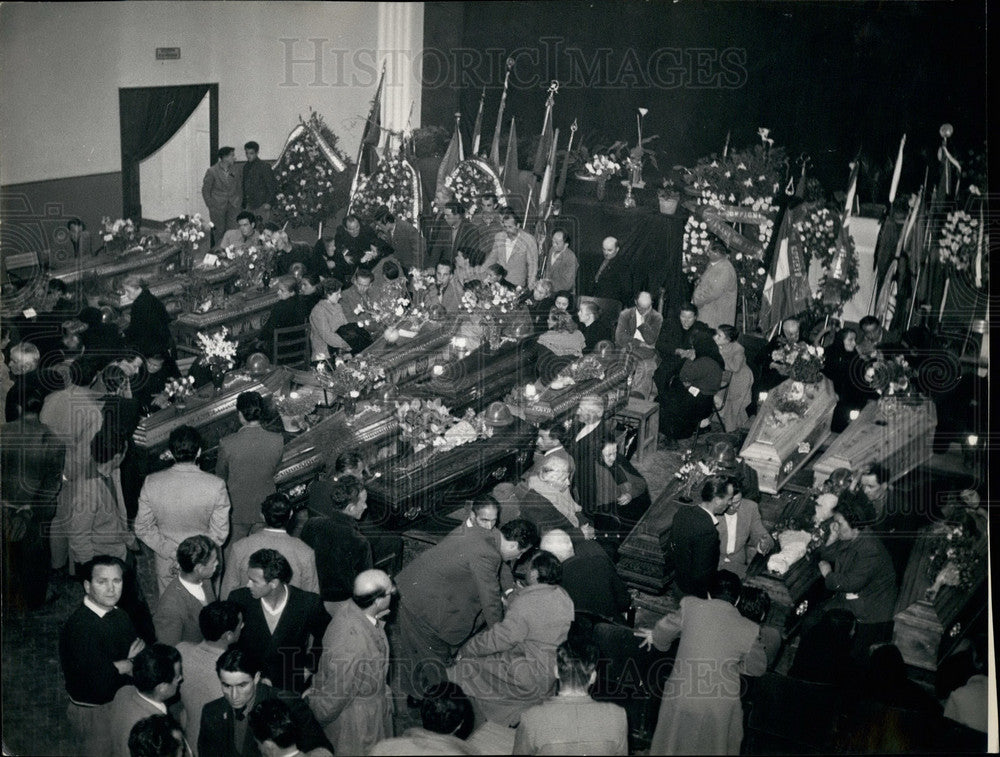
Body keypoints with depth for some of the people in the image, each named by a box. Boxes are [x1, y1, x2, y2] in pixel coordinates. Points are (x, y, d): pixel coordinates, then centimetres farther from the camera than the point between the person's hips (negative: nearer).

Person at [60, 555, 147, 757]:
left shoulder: (119, 616, -1)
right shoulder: (79, 627, -28)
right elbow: (99, 682, -32)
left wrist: (117, 666, -18)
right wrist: (129, 664, -14)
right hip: (93, 712, -8)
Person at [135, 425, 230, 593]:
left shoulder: (152, 483, -17)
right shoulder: (216, 486, -22)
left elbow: (143, 528, -9)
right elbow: (219, 533, -16)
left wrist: (170, 552, -7)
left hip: (167, 566, 1)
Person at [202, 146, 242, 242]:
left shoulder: (234, 170, 4)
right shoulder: (212, 172, -9)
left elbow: (239, 187, 15)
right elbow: (205, 191, -2)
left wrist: (239, 201, 8)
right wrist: (210, 206, -3)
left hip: (233, 207, 3)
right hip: (217, 208, -3)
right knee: (218, 232, 1)